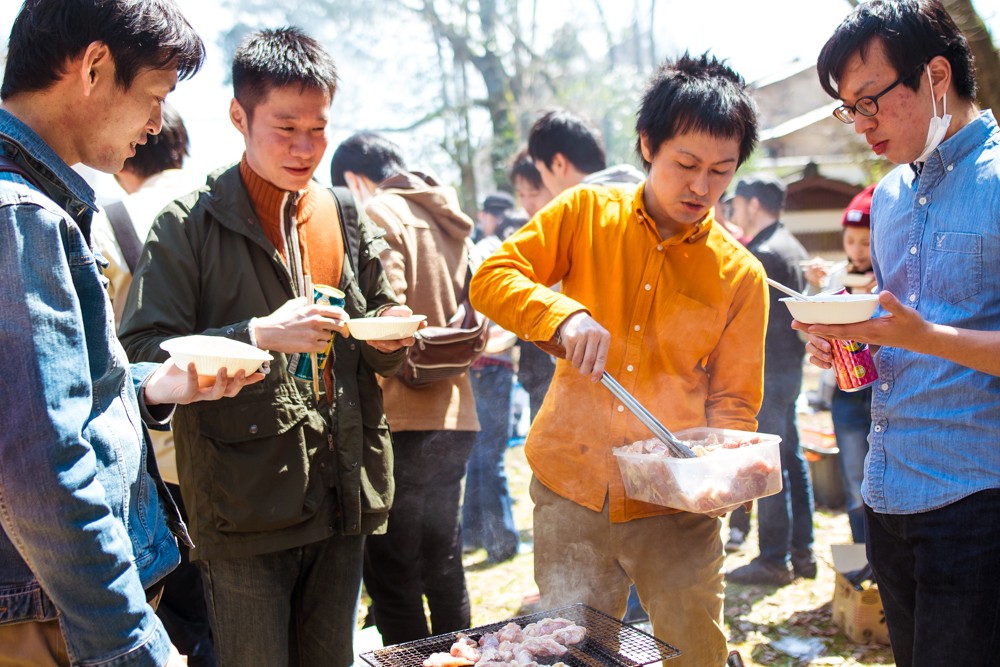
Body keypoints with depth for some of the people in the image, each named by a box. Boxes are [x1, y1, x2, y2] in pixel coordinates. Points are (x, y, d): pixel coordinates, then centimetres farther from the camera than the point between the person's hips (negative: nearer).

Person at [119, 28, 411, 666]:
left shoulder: (349, 222, 10)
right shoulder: (190, 225, -6)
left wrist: (389, 339, -5)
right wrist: (257, 335, -24)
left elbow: (382, 352, 18)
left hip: (343, 497, 5)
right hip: (244, 508, -5)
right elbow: (141, 355, -13)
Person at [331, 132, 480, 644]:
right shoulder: (448, 219, 17)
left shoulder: (378, 214, -6)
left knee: (393, 583, 2)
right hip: (454, 415, 8)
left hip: (403, 421, -8)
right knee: (444, 572, 19)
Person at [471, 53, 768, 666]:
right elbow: (491, 278, -7)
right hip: (572, 487, 0)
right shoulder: (588, 213, 0)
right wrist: (565, 315, -25)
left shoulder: (741, 275, 0)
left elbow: (734, 402, 3)